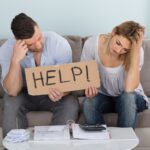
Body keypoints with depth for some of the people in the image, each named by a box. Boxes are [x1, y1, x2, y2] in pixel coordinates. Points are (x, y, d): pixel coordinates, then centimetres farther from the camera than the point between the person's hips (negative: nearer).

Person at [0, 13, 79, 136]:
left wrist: (60, 92, -41)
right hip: (24, 94, 0)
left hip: (52, 94, 0)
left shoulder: (60, 44, -23)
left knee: (71, 105, -28)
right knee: (11, 104, -31)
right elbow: (12, 92, -27)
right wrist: (15, 60, -41)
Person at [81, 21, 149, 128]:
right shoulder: (92, 44, -20)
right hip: (102, 96, 1)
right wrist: (89, 87, -29)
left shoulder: (136, 52, -24)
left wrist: (136, 51, -39)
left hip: (130, 98, -1)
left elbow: (129, 89, -36)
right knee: (89, 104, -30)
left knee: (128, 97, -34)